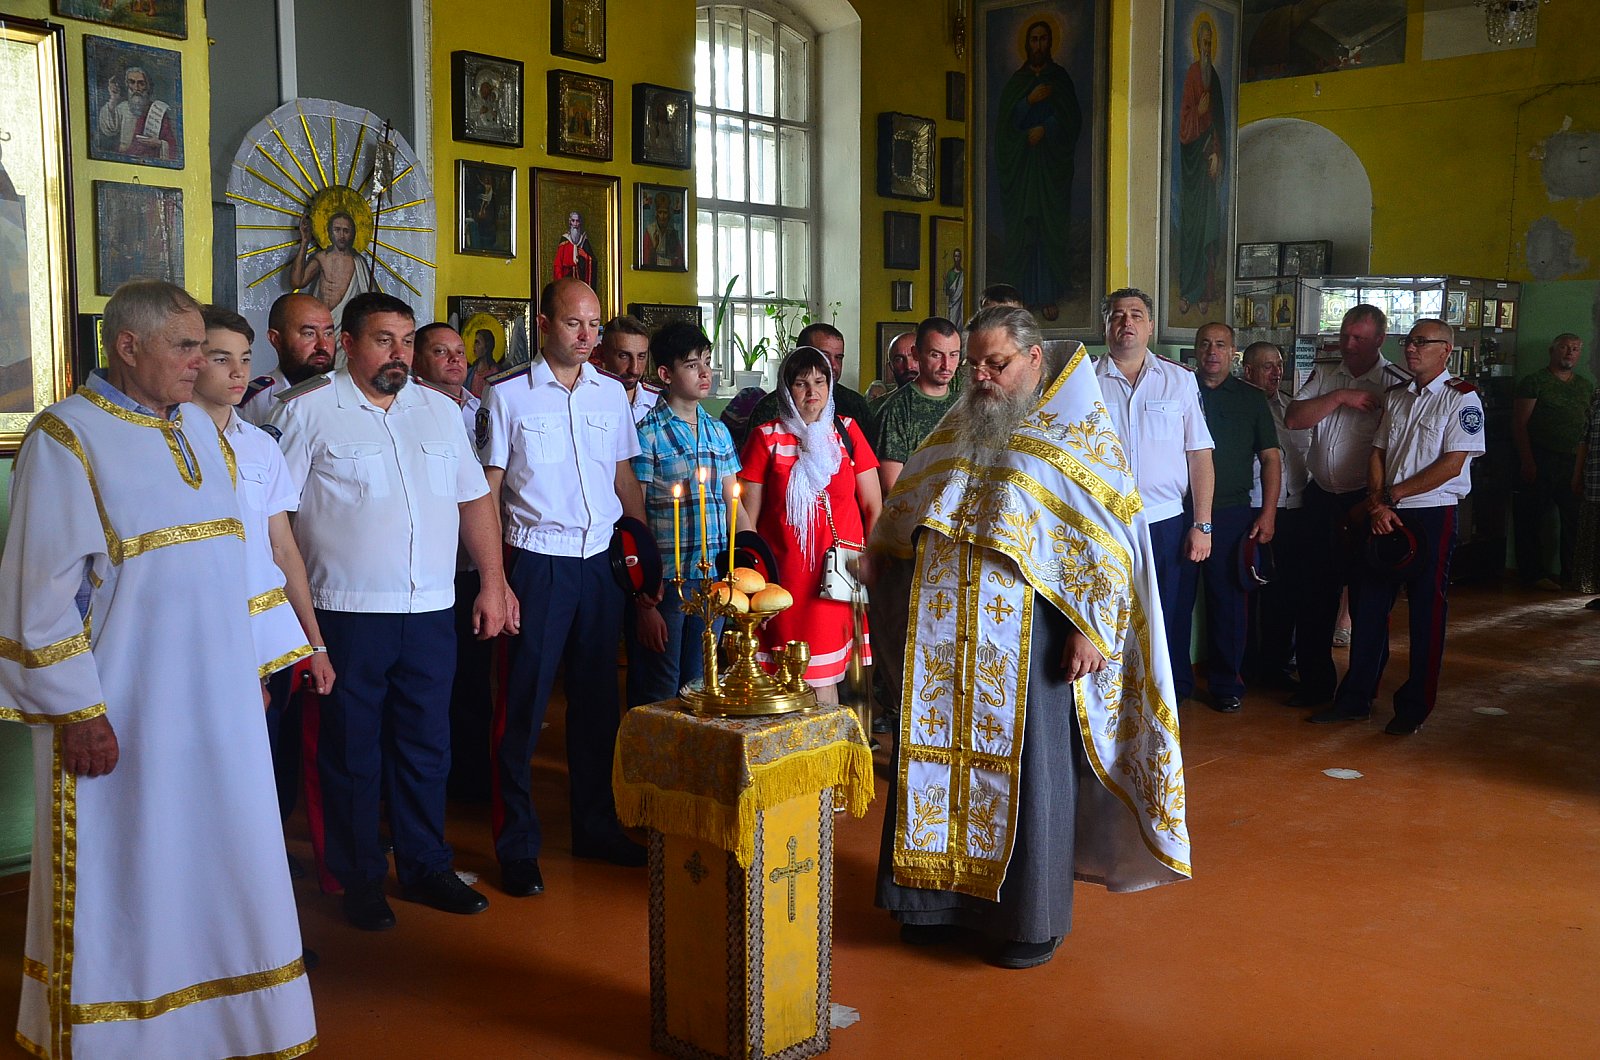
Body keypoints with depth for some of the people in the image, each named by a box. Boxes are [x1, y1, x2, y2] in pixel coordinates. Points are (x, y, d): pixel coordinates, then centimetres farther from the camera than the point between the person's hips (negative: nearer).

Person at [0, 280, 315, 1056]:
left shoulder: (198, 426, 10)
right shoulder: (66, 437, -10)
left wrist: (250, 665, 13)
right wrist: (77, 711, -14)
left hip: (216, 698, 6)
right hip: (123, 711, -6)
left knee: (218, 859, 15)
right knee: (126, 874, 6)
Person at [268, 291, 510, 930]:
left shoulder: (440, 411, 13)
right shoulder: (305, 411, -2)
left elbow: (474, 500, 16)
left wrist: (492, 583, 10)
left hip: (432, 612, 4)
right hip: (347, 614, -4)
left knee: (426, 746, 12)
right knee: (351, 753, 6)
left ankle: (425, 867, 27)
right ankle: (360, 881, 20)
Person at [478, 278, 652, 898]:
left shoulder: (611, 393, 10)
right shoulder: (507, 395, -3)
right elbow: (488, 489, -3)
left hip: (603, 561, 4)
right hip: (538, 562, -4)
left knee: (597, 697, 12)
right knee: (524, 702, -1)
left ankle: (597, 826, 26)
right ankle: (517, 846, 11)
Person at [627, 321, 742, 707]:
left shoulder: (718, 431, 12)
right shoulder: (647, 433, -6)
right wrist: (644, 602, -12)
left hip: (714, 581, 5)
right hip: (665, 583, -5)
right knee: (658, 697, 3)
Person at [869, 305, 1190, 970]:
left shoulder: (1079, 432, -4)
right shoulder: (958, 429, 12)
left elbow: (1107, 539, -8)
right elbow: (906, 509, 24)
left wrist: (1092, 628, -14)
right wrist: (882, 563, 17)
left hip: (1028, 635, -5)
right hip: (944, 635, 5)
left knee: (1026, 766, 2)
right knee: (938, 753, 10)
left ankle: (1032, 916, 18)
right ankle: (942, 895, 26)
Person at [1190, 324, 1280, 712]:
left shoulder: (1251, 398, 11)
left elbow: (1271, 457, 8)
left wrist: (1268, 513, 1)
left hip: (1232, 512, 1)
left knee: (1228, 598, 3)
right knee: (1175, 598, 2)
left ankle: (1225, 683, 14)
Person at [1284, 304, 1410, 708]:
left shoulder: (1397, 383, -7)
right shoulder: (1324, 376, 11)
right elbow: (1293, 418, -2)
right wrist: (1341, 397, -12)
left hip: (1366, 502, -5)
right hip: (1322, 497, 5)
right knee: (1316, 594, 9)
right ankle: (1315, 682, 20)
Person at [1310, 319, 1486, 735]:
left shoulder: (1462, 399, -6)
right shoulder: (1395, 396, 13)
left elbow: (1452, 465, -13)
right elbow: (1377, 454, 10)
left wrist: (1393, 494, -11)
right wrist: (1377, 504, -5)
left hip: (1433, 517, -6)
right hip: (1385, 517, 6)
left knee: (1426, 614, 3)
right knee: (1368, 606, 8)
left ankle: (1414, 708, 13)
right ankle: (1355, 698, 17)